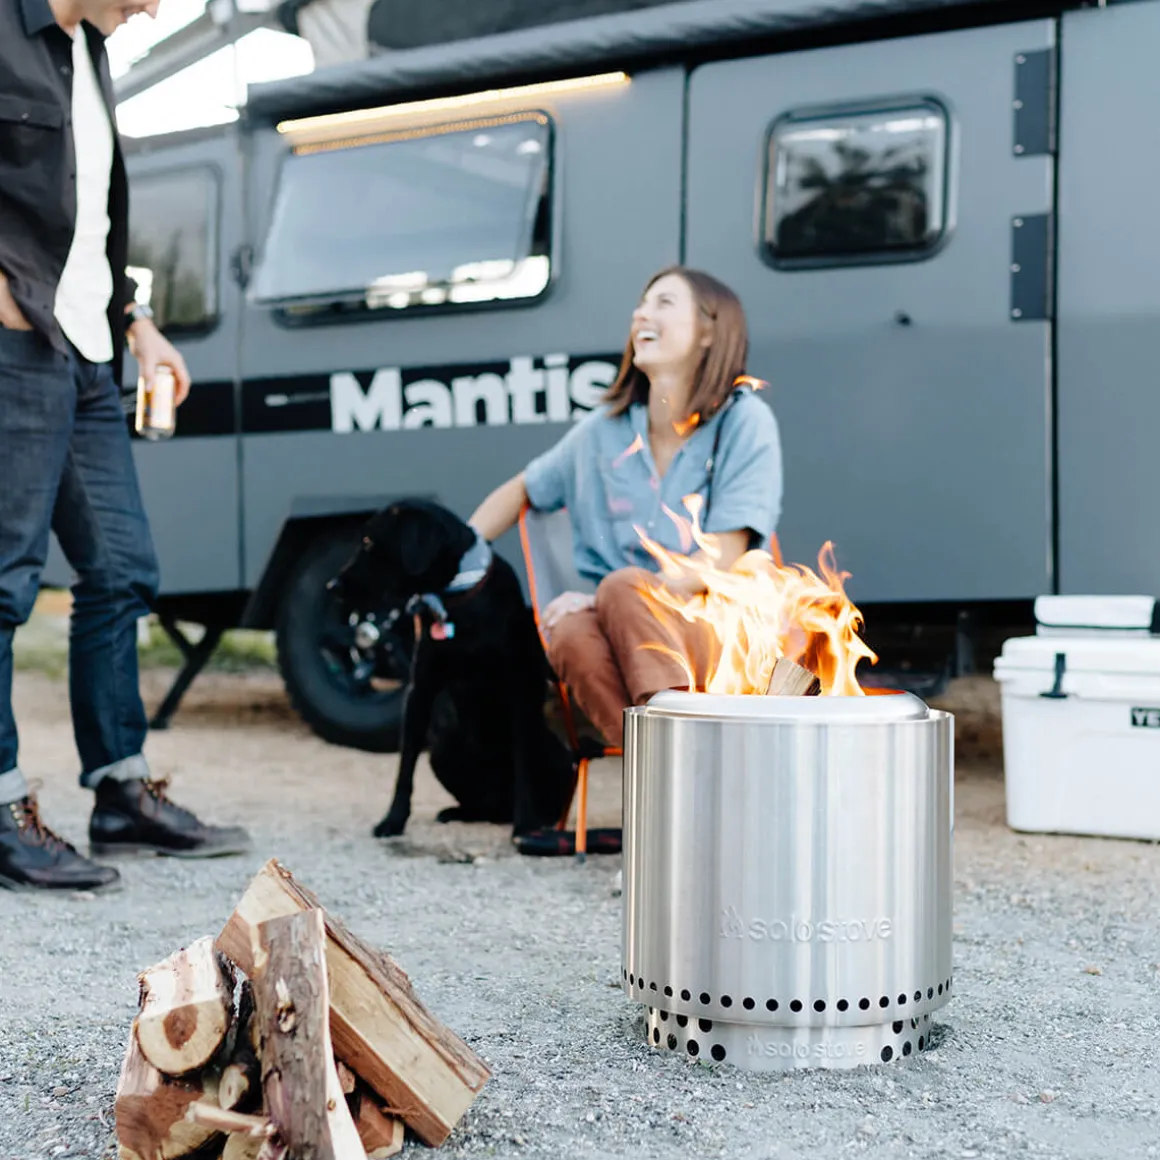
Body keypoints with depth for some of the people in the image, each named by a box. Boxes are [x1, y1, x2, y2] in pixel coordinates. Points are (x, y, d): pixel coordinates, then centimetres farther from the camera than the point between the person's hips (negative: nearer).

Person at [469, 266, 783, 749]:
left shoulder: (744, 422, -2)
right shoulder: (605, 428, 10)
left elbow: (720, 565, -9)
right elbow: (521, 491, 26)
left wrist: (601, 598, -15)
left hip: (713, 633, -3)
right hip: (624, 640, 3)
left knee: (623, 586, -35)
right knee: (571, 634, -33)